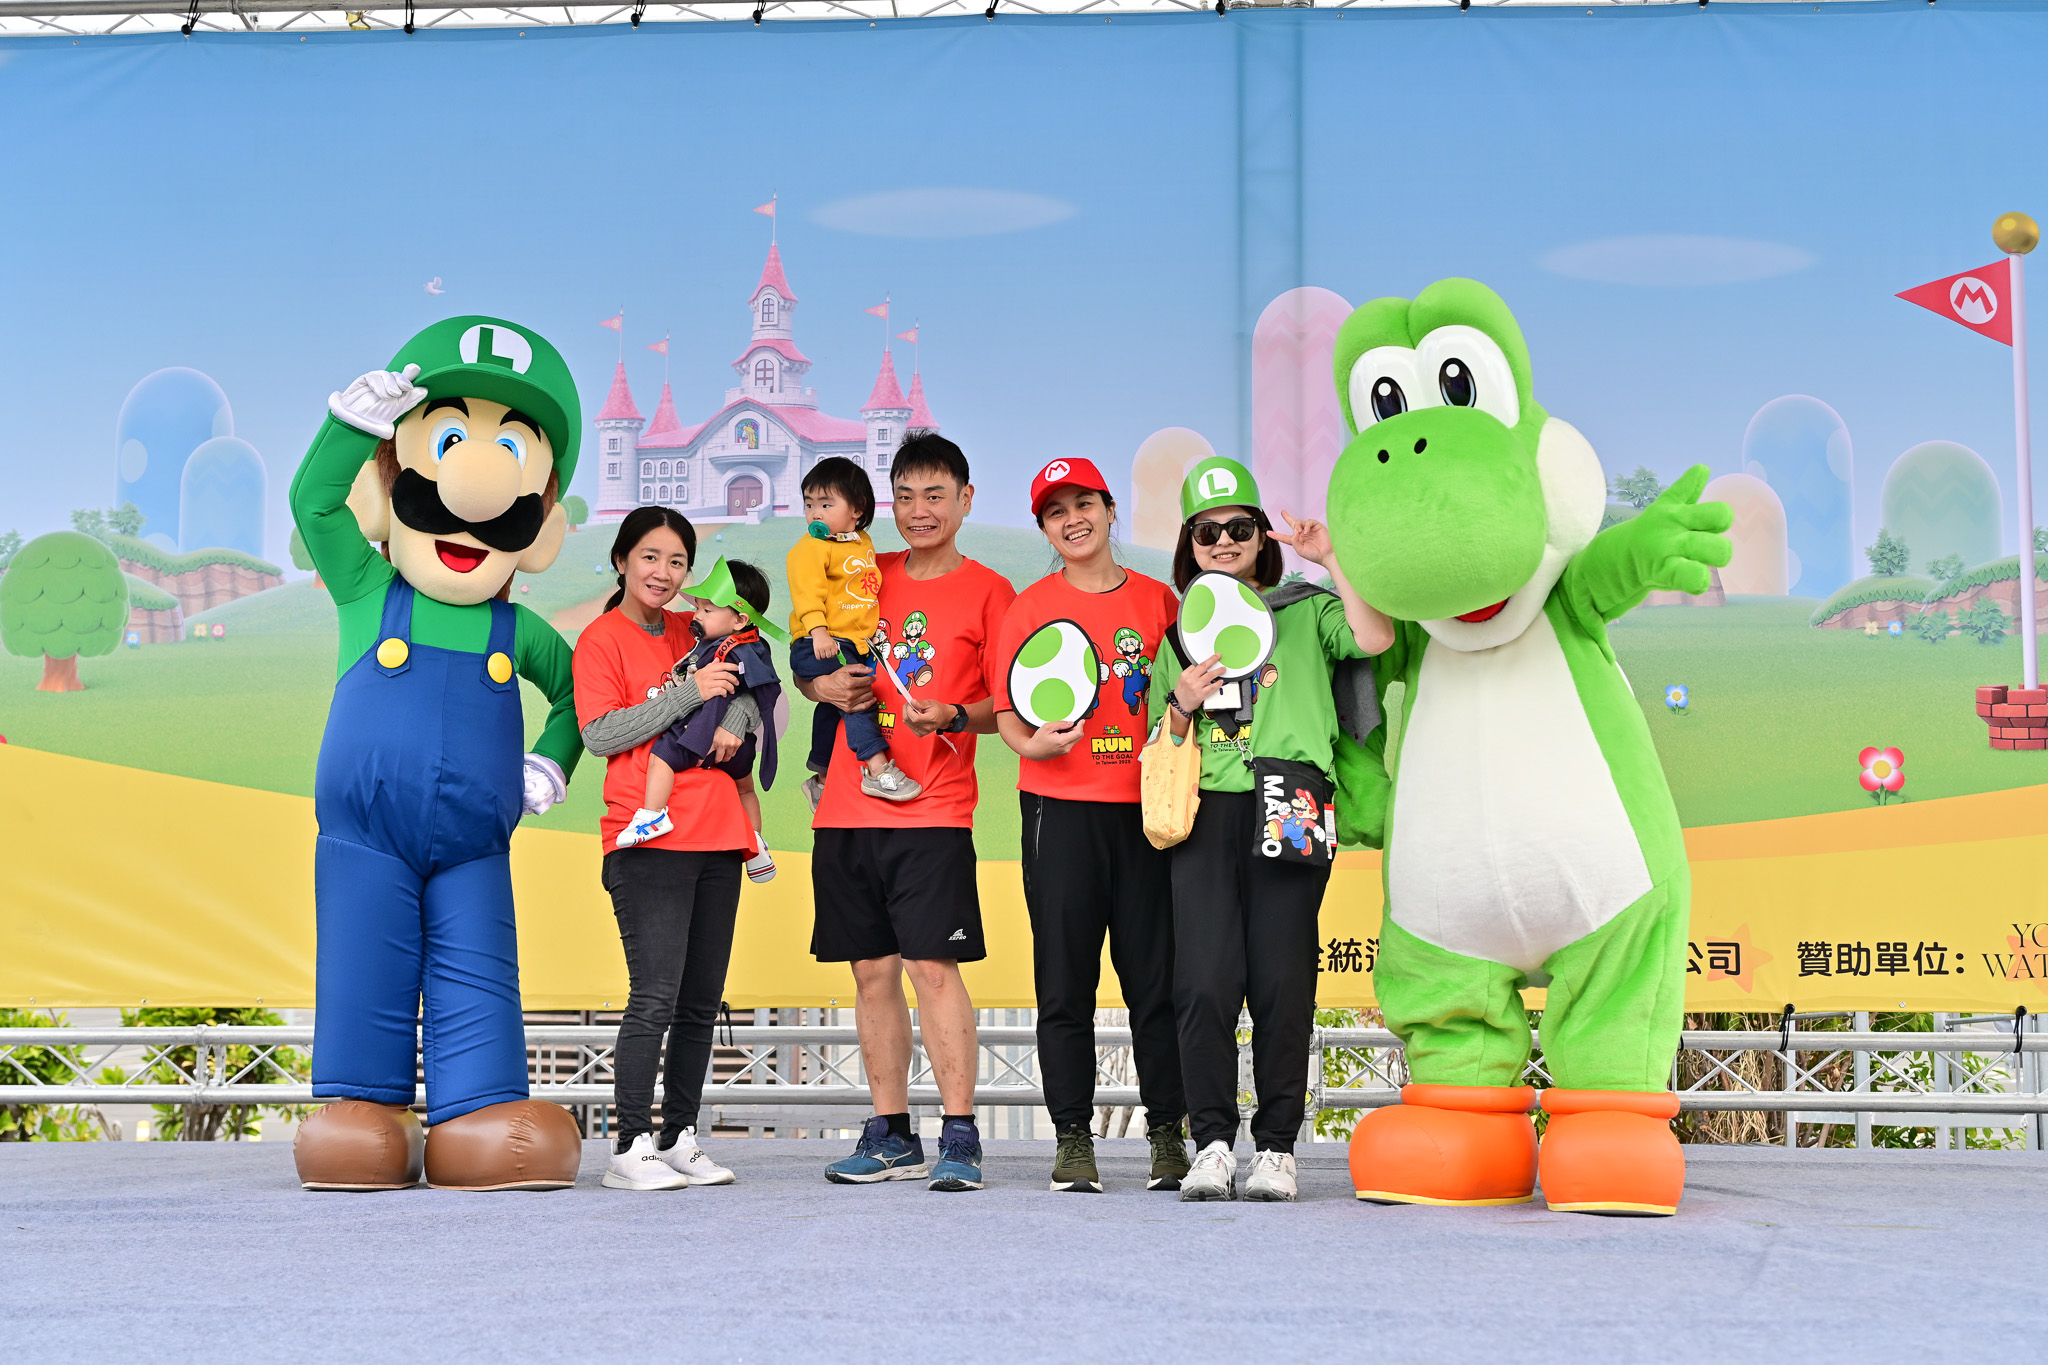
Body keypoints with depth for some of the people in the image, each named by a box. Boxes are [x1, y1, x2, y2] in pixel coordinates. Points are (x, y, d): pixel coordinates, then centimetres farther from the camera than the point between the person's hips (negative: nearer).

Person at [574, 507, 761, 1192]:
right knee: (655, 999, -12)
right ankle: (630, 1149, -6)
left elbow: (750, 684, 20)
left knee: (701, 1002, 8)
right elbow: (600, 734, -11)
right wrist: (689, 693, -15)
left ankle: (679, 1140, 15)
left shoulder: (695, 632, 17)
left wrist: (734, 719, -2)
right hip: (649, 844, -6)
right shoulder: (601, 638, -1)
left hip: (716, 838, 6)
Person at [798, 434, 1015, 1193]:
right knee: (871, 970, 6)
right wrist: (824, 687, -2)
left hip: (933, 810, -4)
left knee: (932, 965, -11)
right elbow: (805, 671, 20)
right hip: (848, 808, 4)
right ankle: (890, 1137, 14)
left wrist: (954, 718, -19)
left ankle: (960, 1137, -5)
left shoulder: (987, 591, 2)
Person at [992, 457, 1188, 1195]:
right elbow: (1007, 711, 5)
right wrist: (1033, 742, -15)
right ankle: (1072, 1138, 8)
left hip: (1145, 807, 1)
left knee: (1157, 975, 1)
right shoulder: (1029, 607, 6)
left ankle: (1168, 1133, 11)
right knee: (1065, 980, 0)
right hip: (1061, 808, -1)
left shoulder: (1158, 601, 10)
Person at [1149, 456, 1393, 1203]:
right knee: (1204, 982, -9)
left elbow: (1375, 638, -5)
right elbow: (1161, 746, 23)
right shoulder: (1181, 634, 23)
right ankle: (1212, 1142, -1)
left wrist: (1331, 559, -2)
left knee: (1282, 983, -5)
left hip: (1287, 807, -2)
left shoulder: (1306, 611, 16)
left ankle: (1276, 1147, 4)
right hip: (1206, 807, 2)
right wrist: (1183, 702, 3)